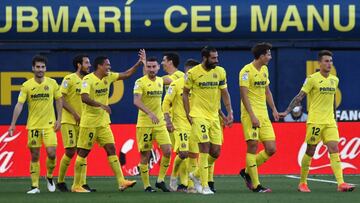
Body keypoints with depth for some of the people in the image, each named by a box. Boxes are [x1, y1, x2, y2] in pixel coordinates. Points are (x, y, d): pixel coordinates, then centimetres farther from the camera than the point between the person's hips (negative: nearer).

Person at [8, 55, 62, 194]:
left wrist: (59, 119, 1)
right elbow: (19, 105, -8)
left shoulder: (52, 83, 0)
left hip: (49, 125, 0)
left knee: (52, 153, -10)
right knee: (34, 156, 2)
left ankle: (49, 177, 18)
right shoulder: (26, 85, -4)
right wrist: (13, 124, -15)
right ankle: (35, 186, 8)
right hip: (33, 125, 0)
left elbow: (59, 101, 9)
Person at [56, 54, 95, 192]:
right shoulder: (69, 79, -8)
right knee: (70, 152, -8)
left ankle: (83, 184, 0)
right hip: (69, 121, -6)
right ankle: (60, 182, 8)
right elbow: (61, 99, -12)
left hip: (83, 122, 6)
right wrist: (75, 114, -17)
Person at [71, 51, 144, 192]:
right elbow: (84, 98, -29)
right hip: (89, 122, -7)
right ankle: (76, 185, 7)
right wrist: (101, 105, -37)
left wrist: (139, 63, 3)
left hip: (103, 122, 7)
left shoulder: (108, 77, 7)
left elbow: (126, 75, 14)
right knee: (83, 152, -1)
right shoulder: (88, 79, -15)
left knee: (111, 149, -1)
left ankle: (121, 182, -6)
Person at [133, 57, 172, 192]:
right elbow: (136, 101, -22)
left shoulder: (160, 81, 9)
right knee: (145, 155, -1)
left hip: (160, 122, 5)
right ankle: (146, 185, 9)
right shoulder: (140, 82, -10)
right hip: (144, 124, -5)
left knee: (167, 151, -6)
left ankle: (160, 180, 7)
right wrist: (150, 113, -34)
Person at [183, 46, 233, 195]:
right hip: (199, 116, -5)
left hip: (214, 116, 5)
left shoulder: (220, 72, 4)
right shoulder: (193, 73, -7)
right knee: (205, 148, -12)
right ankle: (204, 186, -8)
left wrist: (230, 113, 4)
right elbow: (185, 93, 3)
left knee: (215, 152, 2)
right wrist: (188, 114, -3)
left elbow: (224, 93, 12)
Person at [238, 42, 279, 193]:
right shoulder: (247, 71, -11)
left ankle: (247, 172, 19)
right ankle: (255, 185, -3)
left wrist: (274, 109, 18)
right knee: (252, 147, -6)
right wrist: (252, 116, -21)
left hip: (264, 115, 8)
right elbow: (244, 95, -16)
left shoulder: (264, 70, 14)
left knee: (271, 149, 2)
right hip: (250, 115, -8)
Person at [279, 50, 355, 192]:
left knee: (334, 150, -7)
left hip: (330, 122, 5)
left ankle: (341, 183, -15)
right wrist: (287, 111, -14)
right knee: (310, 152, 1)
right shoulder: (312, 79, -6)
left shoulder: (334, 80, 12)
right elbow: (299, 97, -7)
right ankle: (302, 183, 14)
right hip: (315, 121, -5)